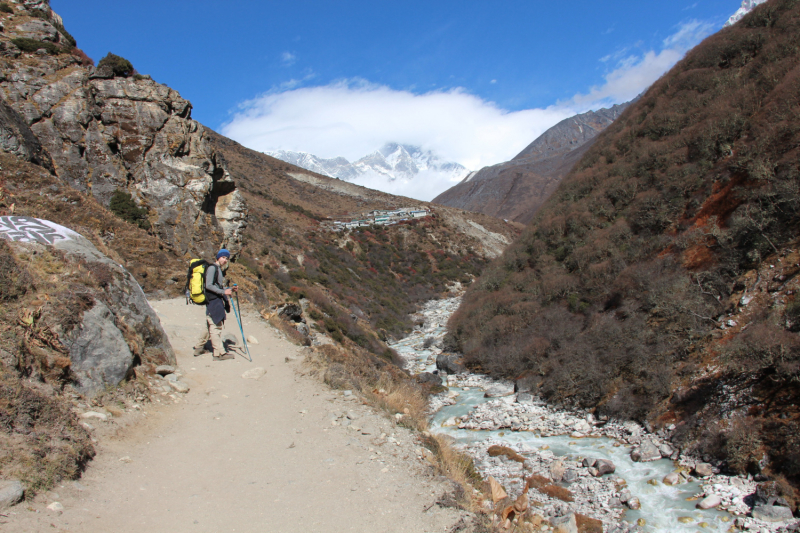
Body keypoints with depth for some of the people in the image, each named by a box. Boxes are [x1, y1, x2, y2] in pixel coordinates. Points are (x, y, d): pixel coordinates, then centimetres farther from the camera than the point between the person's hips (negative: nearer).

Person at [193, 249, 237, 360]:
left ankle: (199, 348, 27)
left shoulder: (219, 269, 22)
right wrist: (223, 292, -21)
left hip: (218, 301, 10)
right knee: (215, 326, -10)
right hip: (213, 301, -10)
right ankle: (219, 353, -11)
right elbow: (208, 285, -18)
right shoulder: (212, 268, -9)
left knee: (210, 326, 16)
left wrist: (229, 289, 12)